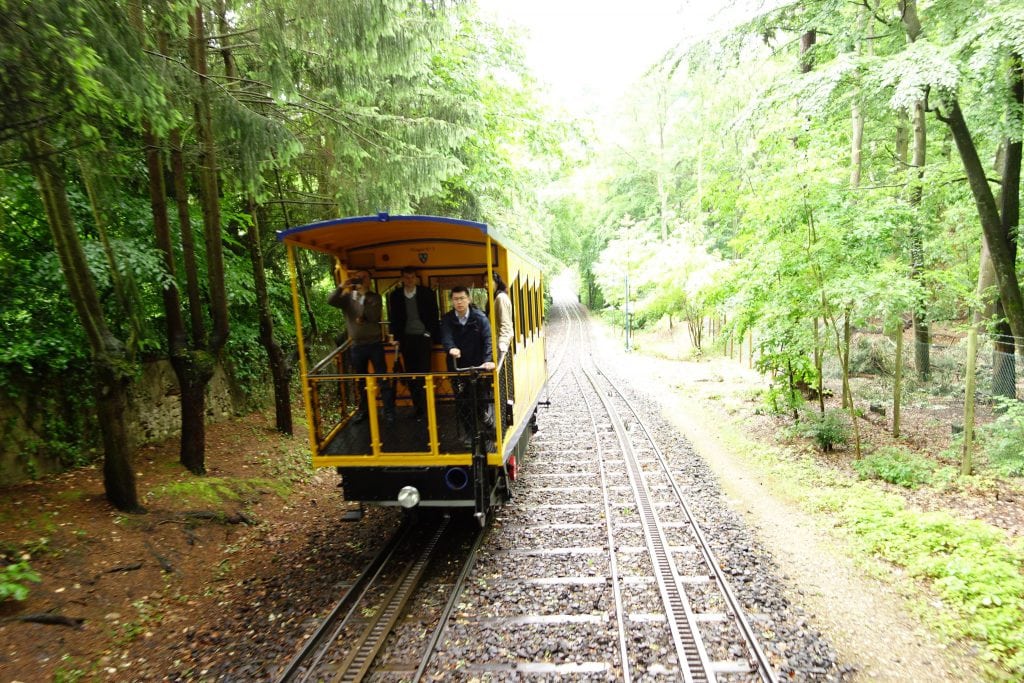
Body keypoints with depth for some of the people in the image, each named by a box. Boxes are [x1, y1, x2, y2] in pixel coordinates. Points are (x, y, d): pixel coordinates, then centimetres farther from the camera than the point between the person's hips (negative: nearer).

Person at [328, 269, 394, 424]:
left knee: (382, 378, 0)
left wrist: (365, 295, -16)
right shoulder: (347, 296, 5)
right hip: (356, 345, 2)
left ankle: (389, 410, 8)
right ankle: (363, 410, 26)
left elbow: (374, 316, -14)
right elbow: (330, 301, -11)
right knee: (361, 380, 13)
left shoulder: (375, 297, 1)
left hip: (374, 344, -2)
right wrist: (341, 287, -22)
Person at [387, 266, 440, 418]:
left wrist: (433, 336, -3)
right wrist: (396, 337, 3)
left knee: (423, 373, -4)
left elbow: (433, 316, 0)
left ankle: (425, 408, 2)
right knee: (411, 375, 5)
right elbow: (394, 318, 9)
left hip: (423, 337, -3)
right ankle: (417, 407, 13)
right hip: (406, 338, 3)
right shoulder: (395, 295, 4)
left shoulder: (427, 293, -2)